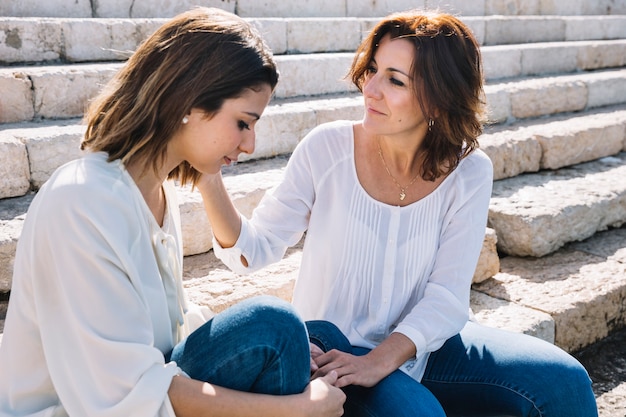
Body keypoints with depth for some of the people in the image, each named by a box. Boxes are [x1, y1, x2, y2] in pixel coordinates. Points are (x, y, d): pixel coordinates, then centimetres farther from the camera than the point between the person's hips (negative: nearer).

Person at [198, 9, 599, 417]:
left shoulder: (469, 173, -11)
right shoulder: (326, 149, -15)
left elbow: (446, 298, -14)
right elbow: (253, 251, -12)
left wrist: (378, 362, -27)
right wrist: (210, 183, -28)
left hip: (418, 342, 3)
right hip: (333, 348, -2)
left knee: (564, 382, -7)